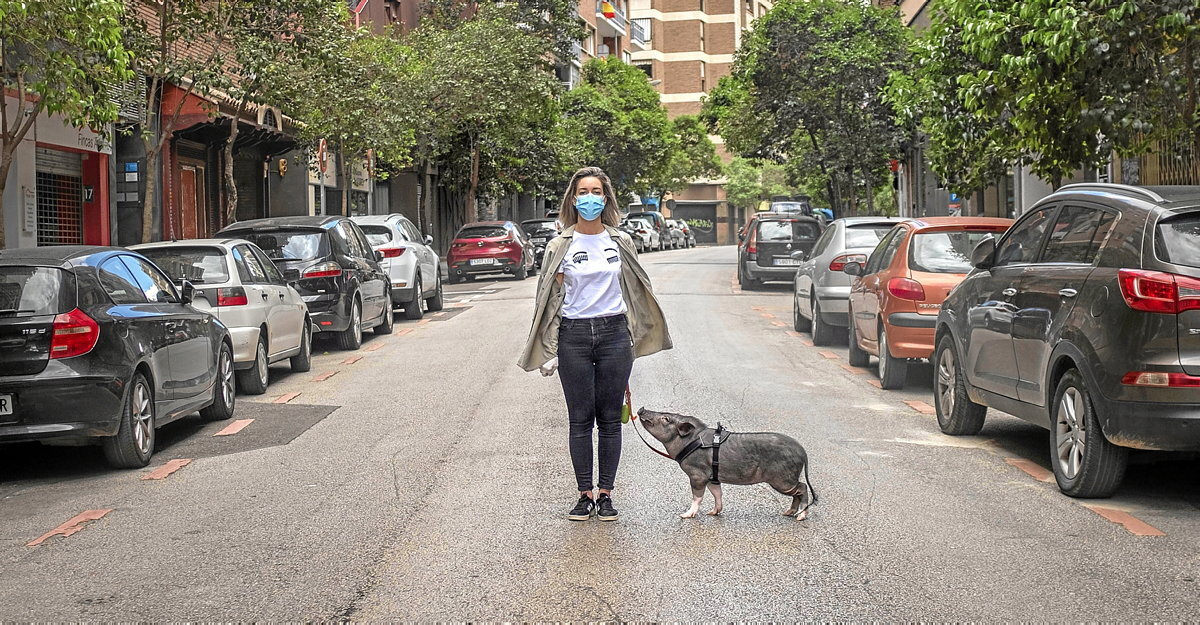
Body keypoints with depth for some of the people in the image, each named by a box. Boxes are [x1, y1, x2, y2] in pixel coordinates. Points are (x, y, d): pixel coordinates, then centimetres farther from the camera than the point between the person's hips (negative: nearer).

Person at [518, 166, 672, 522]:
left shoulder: (621, 242, 7)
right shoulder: (561, 246, 1)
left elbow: (634, 291, 13)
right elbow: (552, 298, 1)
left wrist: (634, 338, 10)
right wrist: (550, 352, -3)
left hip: (614, 333, 1)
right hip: (574, 336, -1)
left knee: (610, 419, 4)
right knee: (580, 420, 2)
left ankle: (606, 494, 12)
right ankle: (585, 495, 10)